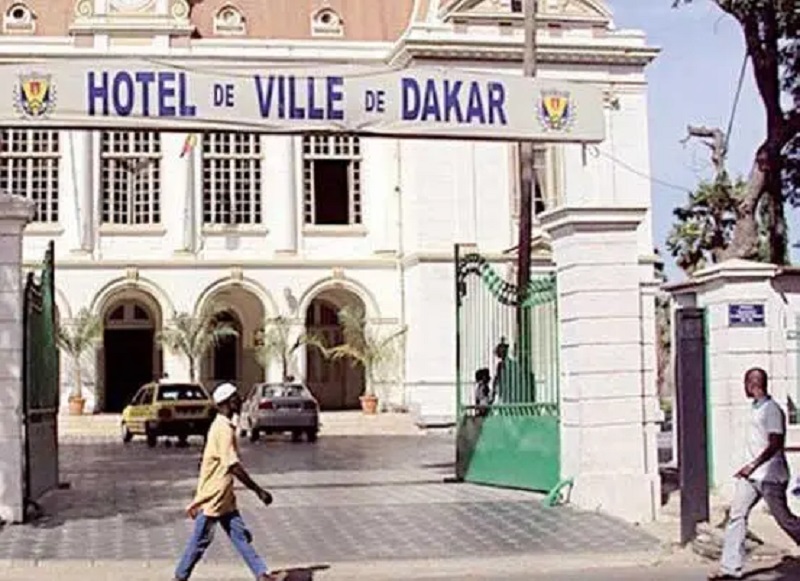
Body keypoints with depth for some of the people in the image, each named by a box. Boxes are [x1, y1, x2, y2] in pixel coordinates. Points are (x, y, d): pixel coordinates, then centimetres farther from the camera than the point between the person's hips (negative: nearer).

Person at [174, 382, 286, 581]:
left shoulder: (222, 426, 10)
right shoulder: (224, 429, -21)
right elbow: (233, 466, -26)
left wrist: (198, 501, 21)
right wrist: (259, 491, -22)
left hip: (224, 497, 9)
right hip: (213, 497, -9)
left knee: (241, 536, 8)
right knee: (201, 541, 2)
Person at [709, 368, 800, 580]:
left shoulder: (772, 410, -16)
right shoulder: (756, 408, 13)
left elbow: (775, 444, -23)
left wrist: (753, 466, -29)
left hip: (770, 476, -9)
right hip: (752, 474, 9)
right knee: (737, 515, 0)